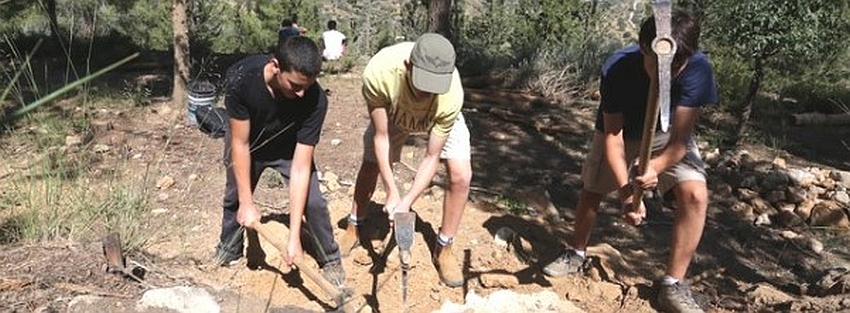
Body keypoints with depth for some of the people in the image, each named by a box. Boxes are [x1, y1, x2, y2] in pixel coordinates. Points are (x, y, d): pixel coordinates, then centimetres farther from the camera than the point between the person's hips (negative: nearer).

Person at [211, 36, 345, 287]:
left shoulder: (315, 100, -37)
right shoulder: (241, 78, -38)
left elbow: (301, 167, -34)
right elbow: (240, 144, -27)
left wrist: (294, 237, -34)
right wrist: (247, 203, -24)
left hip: (288, 147, 0)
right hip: (247, 142, 1)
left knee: (313, 201, -12)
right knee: (234, 197, 12)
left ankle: (331, 261, 12)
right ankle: (228, 251, 41)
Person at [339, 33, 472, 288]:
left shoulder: (451, 95, -43)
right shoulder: (378, 72, -43)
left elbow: (431, 157, -31)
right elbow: (381, 136, -30)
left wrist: (407, 202, -38)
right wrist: (392, 192, -32)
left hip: (439, 117, -1)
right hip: (394, 113, 1)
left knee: (461, 176, -14)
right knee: (370, 166, 7)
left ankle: (443, 249, 5)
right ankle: (353, 228, 33)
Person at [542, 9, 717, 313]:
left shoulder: (698, 69, -35)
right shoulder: (617, 68, -35)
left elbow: (679, 140, -34)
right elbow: (613, 135, -30)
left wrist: (654, 167, -55)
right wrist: (625, 188, -42)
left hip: (667, 133, 0)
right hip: (620, 129, 1)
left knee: (695, 195, -19)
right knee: (592, 189, 11)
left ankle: (673, 285, -5)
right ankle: (577, 255, 38)